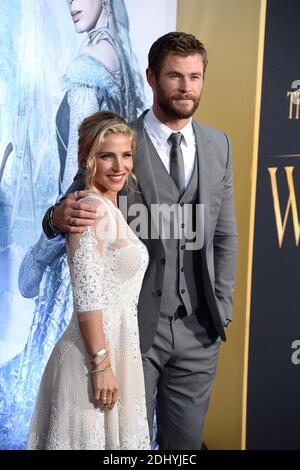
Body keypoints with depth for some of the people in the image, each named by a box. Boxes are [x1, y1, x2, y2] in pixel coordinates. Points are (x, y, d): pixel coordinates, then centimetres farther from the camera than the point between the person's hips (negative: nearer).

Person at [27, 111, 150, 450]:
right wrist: (101, 365, -19)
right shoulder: (93, 210, -17)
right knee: (93, 437, 4)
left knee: (115, 437, 18)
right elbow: (87, 297, -21)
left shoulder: (110, 209, 11)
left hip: (118, 351, 9)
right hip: (95, 358, -9)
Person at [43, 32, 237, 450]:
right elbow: (77, 208, -3)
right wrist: (60, 217, -27)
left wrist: (222, 309, 5)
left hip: (198, 329, 4)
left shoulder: (218, 145, 5)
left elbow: (225, 235, 10)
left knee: (186, 439, 17)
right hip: (134, 323, -3)